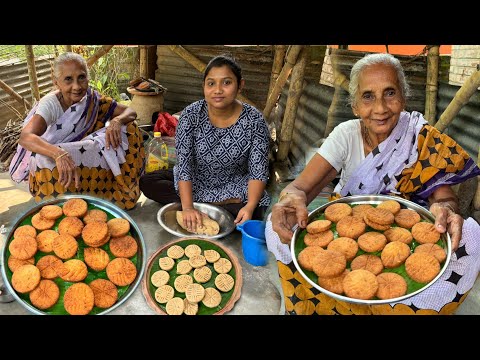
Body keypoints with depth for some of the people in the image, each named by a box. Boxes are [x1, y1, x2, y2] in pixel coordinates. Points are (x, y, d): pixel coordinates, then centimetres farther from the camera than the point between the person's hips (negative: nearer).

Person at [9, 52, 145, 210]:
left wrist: (116, 121, -32)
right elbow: (25, 137, -39)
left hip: (87, 155, 4)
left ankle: (123, 190, -3)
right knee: (45, 161, -39)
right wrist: (59, 154, -58)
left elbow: (130, 112, -8)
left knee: (127, 129, -13)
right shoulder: (50, 103, -23)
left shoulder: (92, 98, -10)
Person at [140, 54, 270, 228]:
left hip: (233, 186, -2)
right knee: (146, 182, -16)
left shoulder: (254, 121, -18)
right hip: (193, 180, 3)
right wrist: (187, 207, -31)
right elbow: (184, 163, -20)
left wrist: (250, 207, -32)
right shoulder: (191, 115, -17)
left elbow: (259, 171, -16)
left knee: (252, 217, -28)